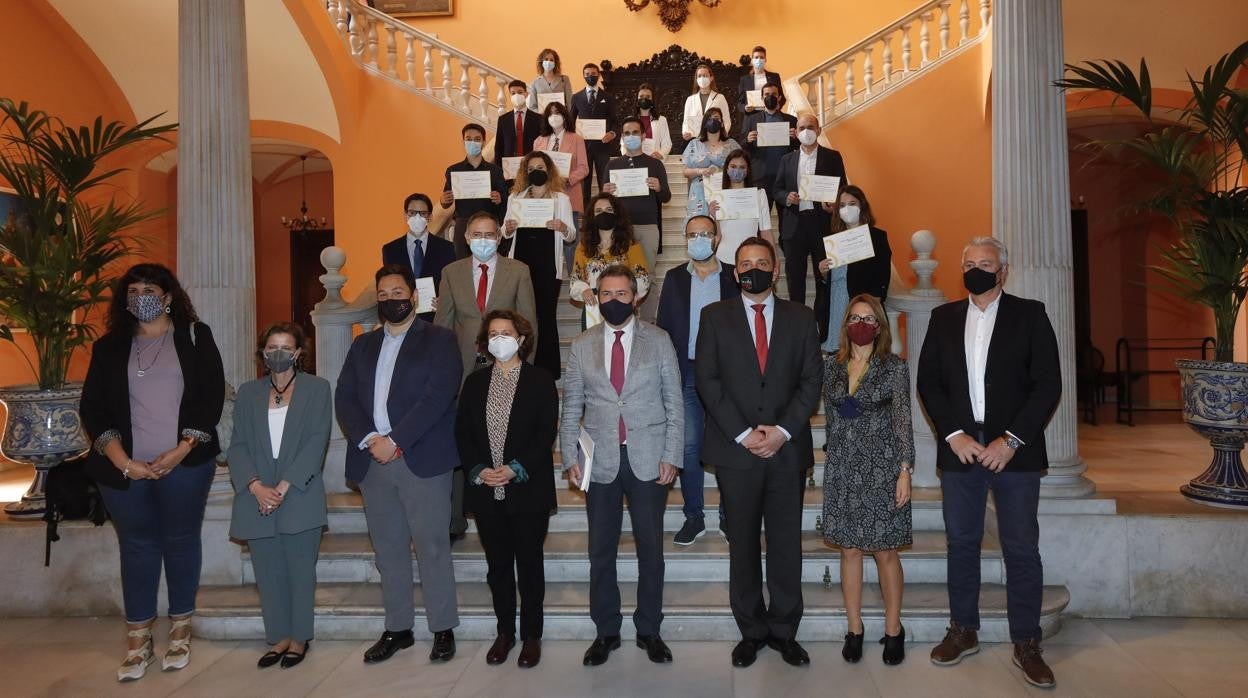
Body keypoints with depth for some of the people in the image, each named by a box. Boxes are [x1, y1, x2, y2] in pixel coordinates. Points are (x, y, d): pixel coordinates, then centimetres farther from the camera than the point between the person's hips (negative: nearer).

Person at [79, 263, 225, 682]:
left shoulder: (194, 336, 5)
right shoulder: (109, 347, 11)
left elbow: (212, 395, -2)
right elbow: (92, 407, 5)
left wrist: (181, 450, -10)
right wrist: (122, 460, -9)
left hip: (184, 464, -2)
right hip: (125, 469, 2)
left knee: (181, 541, 6)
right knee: (136, 546, 7)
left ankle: (180, 632, 20)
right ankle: (138, 642, 16)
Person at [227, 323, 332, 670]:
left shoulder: (316, 388, 3)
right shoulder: (248, 392, 11)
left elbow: (317, 442, -6)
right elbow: (238, 445, 5)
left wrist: (284, 487, -13)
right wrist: (256, 486, -11)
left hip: (300, 496, -2)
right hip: (257, 498, 3)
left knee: (300, 570, 5)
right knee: (268, 572, 7)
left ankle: (300, 638, 18)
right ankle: (278, 637, 19)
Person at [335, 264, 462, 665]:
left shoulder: (438, 340, 1)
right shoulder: (363, 345, 17)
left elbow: (438, 395, -11)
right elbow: (344, 398, 8)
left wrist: (395, 441, -15)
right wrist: (368, 439, -9)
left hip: (422, 460, -5)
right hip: (373, 461, 5)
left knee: (432, 548, -1)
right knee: (388, 550, 10)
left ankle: (443, 629, 11)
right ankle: (397, 629, 21)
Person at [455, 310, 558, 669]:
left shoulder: (541, 381, -1)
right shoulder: (475, 382, 10)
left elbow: (546, 433, -8)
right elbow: (462, 433, 6)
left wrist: (516, 469, -17)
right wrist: (478, 469, -9)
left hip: (528, 489, -3)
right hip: (486, 491, 3)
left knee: (529, 563, 6)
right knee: (498, 564, 12)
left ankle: (531, 635, 18)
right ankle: (505, 632, 25)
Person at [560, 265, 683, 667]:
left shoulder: (658, 340, 3)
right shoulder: (582, 346, 7)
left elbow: (674, 403, 1)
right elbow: (571, 406, 8)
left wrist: (671, 457, -5)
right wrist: (570, 457, 0)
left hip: (648, 460, -1)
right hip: (601, 463, 1)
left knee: (651, 550, 7)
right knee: (601, 551, 8)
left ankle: (649, 630, 23)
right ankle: (606, 631, 23)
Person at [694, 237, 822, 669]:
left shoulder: (800, 318, 10)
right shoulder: (715, 317, 7)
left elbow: (812, 380, 4)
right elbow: (707, 380, -1)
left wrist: (782, 430, -9)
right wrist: (743, 434, -10)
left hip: (788, 450, 1)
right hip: (735, 450, -1)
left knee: (786, 544, 6)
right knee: (743, 545, 6)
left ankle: (784, 630, 20)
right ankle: (751, 630, 19)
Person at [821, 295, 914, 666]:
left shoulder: (894, 367, -3)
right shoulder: (832, 365, 7)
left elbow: (903, 421, -5)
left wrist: (905, 470, -9)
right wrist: (836, 459, 10)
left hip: (881, 467, -3)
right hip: (842, 468, 3)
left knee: (885, 551, 2)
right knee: (848, 549, 7)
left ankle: (893, 629, 18)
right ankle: (854, 629, 18)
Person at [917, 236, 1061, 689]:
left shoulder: (1029, 314, 2)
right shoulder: (944, 318, 9)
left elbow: (1048, 384, -4)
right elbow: (928, 381, 6)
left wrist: (1011, 440, -12)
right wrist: (953, 435, -6)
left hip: (1014, 449, -2)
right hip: (960, 447, 2)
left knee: (1022, 548, 2)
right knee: (961, 543, 9)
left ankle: (1026, 644, 14)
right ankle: (963, 632, 22)